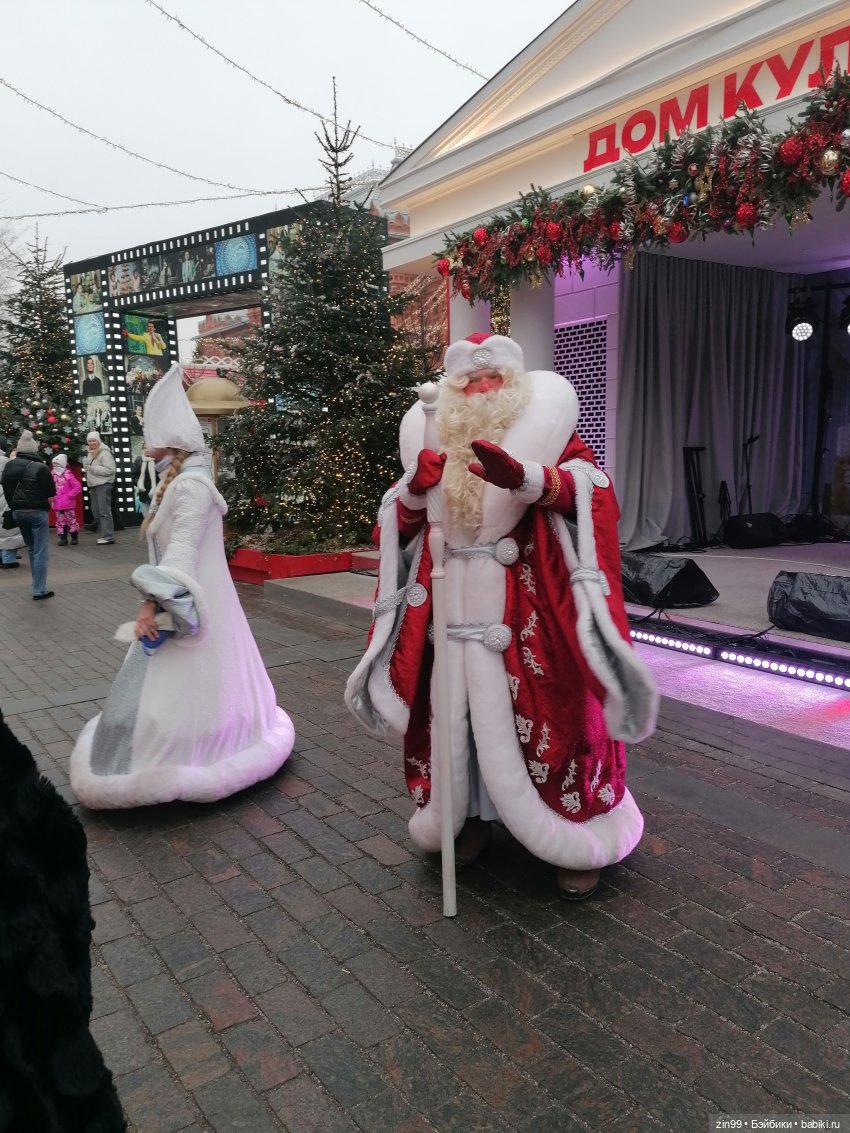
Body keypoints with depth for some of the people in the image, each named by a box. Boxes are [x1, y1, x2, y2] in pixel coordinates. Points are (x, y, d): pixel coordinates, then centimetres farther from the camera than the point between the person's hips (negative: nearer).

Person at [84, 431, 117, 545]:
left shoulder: (105, 453, -11)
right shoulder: (91, 453, 18)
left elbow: (110, 470, -20)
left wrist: (92, 468, -20)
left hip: (103, 485, -10)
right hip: (94, 485, 10)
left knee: (104, 511, -12)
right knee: (96, 512, 11)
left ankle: (108, 536, -12)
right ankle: (104, 534, 17)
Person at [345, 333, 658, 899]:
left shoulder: (547, 432, 3)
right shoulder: (435, 438, 13)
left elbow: (582, 484, -18)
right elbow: (402, 523, 7)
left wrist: (523, 478, -39)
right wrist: (416, 488, -16)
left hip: (531, 611, -3)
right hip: (456, 608, 3)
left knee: (548, 712, -1)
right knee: (459, 713, 8)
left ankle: (578, 839, 15)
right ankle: (467, 815, 29)